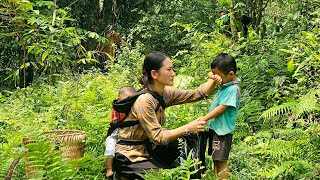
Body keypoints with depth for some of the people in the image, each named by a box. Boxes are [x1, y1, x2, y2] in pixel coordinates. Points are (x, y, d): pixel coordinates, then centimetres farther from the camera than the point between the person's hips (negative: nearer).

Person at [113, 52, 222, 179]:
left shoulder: (166, 93, -3)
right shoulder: (144, 100, -26)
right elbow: (158, 137, -28)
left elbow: (198, 94, 0)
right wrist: (188, 128, -32)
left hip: (148, 151, 8)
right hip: (130, 158, -8)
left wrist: (213, 80, -16)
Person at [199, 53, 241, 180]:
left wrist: (204, 119, -19)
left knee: (221, 160, -5)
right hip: (215, 127, 9)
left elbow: (221, 108, -21)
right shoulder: (225, 83, 7)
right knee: (216, 159, 17)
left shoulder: (233, 89, -18)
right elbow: (210, 74, 18)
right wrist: (213, 76, -7)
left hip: (222, 130, -9)